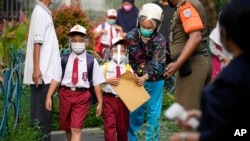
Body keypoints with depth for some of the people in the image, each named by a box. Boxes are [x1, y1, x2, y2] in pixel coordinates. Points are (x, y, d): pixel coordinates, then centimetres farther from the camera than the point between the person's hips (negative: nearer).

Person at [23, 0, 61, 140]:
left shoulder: (45, 12, 16)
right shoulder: (40, 12, -10)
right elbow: (37, 42, -17)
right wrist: (36, 68, -22)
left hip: (47, 73, 9)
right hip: (42, 74, -9)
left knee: (45, 112, 10)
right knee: (41, 113, -6)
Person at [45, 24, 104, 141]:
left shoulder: (91, 61, -2)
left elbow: (97, 83, -1)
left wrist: (100, 102, 0)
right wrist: (49, 96, -5)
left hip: (82, 96, -3)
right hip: (65, 94, 3)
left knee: (76, 129, -11)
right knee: (67, 127, 17)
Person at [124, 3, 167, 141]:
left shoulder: (160, 40, -14)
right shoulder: (131, 36, -9)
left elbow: (158, 63, -21)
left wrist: (146, 76, -38)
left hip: (154, 81, -1)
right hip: (136, 80, 1)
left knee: (153, 114, 4)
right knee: (135, 113, 7)